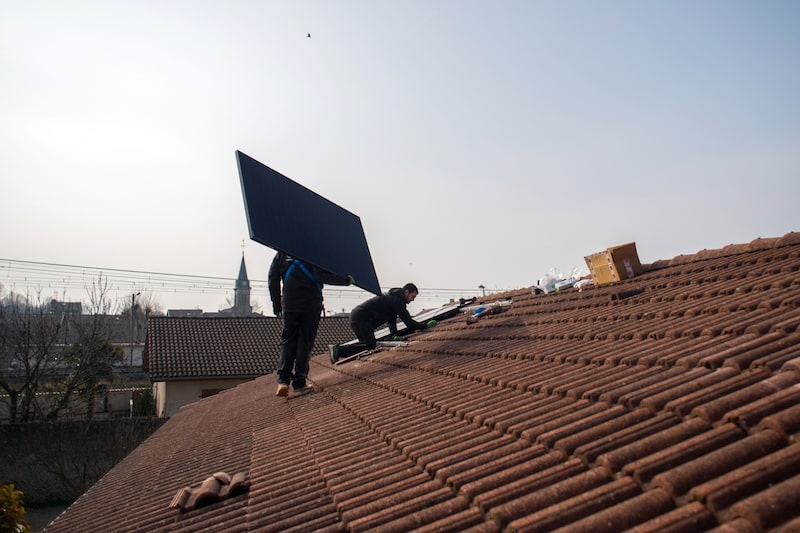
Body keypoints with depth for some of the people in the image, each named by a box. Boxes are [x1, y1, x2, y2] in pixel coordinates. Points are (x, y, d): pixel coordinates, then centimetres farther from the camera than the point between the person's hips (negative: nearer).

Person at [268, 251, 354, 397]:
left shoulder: (282, 252, 7)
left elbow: (272, 277, 7)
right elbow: (321, 275, -18)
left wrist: (276, 301, 15)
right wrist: (347, 280, -8)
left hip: (289, 305, 3)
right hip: (311, 305, -3)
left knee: (287, 342, 11)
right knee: (305, 343, 4)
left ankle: (283, 381, -2)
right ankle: (299, 384, 3)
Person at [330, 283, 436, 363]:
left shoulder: (393, 297, 20)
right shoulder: (397, 301, -12)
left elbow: (392, 318, 21)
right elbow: (409, 322, -15)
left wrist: (394, 334, 12)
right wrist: (425, 325, -5)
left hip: (355, 315, 11)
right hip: (361, 317, -11)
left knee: (366, 343, 17)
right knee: (370, 346, -13)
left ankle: (338, 349, 9)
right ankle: (339, 350, -18)